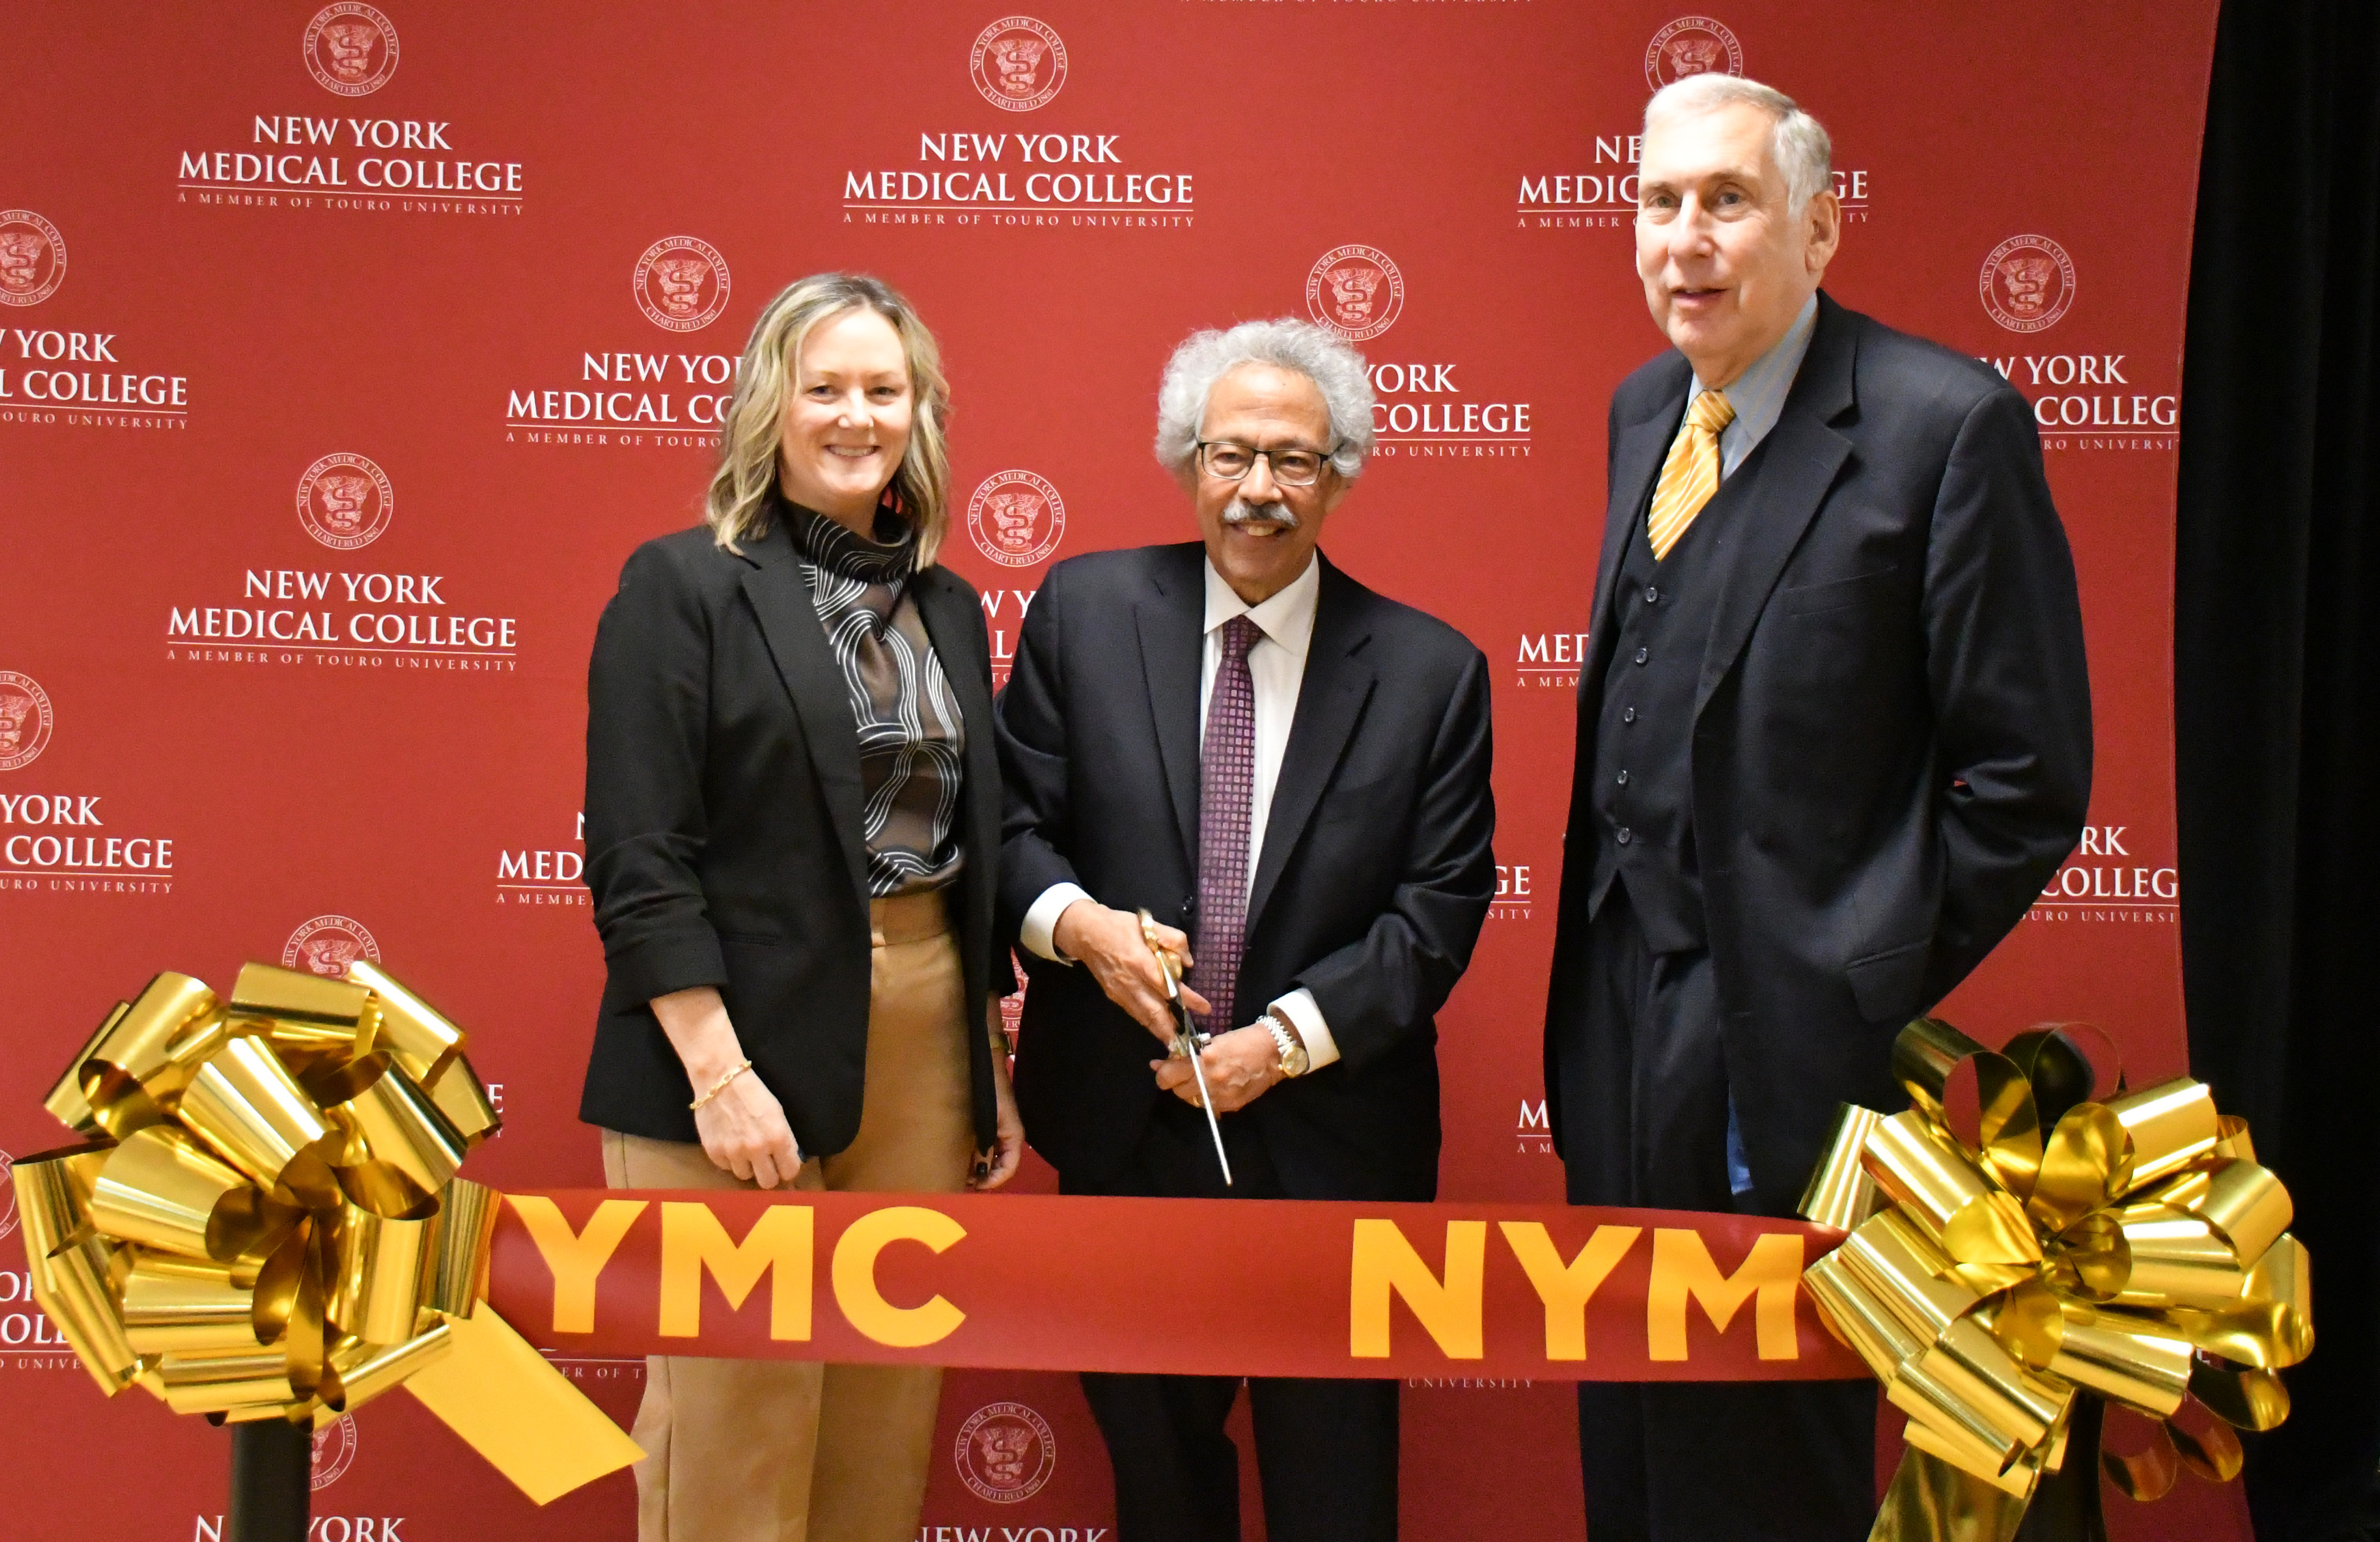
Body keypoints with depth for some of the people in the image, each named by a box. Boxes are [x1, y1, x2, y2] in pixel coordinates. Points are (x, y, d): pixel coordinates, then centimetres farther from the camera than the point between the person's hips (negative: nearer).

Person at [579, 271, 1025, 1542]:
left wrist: (992, 1076, 15)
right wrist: (720, 1074, -18)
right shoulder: (682, 587, -4)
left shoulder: (947, 609, 14)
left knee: (889, 1420, 10)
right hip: (745, 1039, -6)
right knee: (737, 1430, 0)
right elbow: (638, 859, -11)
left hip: (924, 1041, 6)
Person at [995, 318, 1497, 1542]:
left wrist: (1288, 1037, -15)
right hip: (1123, 1122, 1)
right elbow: (1011, 819, 1)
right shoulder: (1084, 612, -1)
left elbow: (1440, 906, -6)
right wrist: (1075, 922, -20)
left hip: (1331, 1136, -1)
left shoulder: (1430, 671, -4)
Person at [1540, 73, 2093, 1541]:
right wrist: (1597, 952, 9)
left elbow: (2028, 776, -13)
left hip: (1778, 1027, -7)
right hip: (1620, 1007, 7)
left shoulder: (1947, 425, -13)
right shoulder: (1646, 412, 11)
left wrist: (1866, 995, -13)